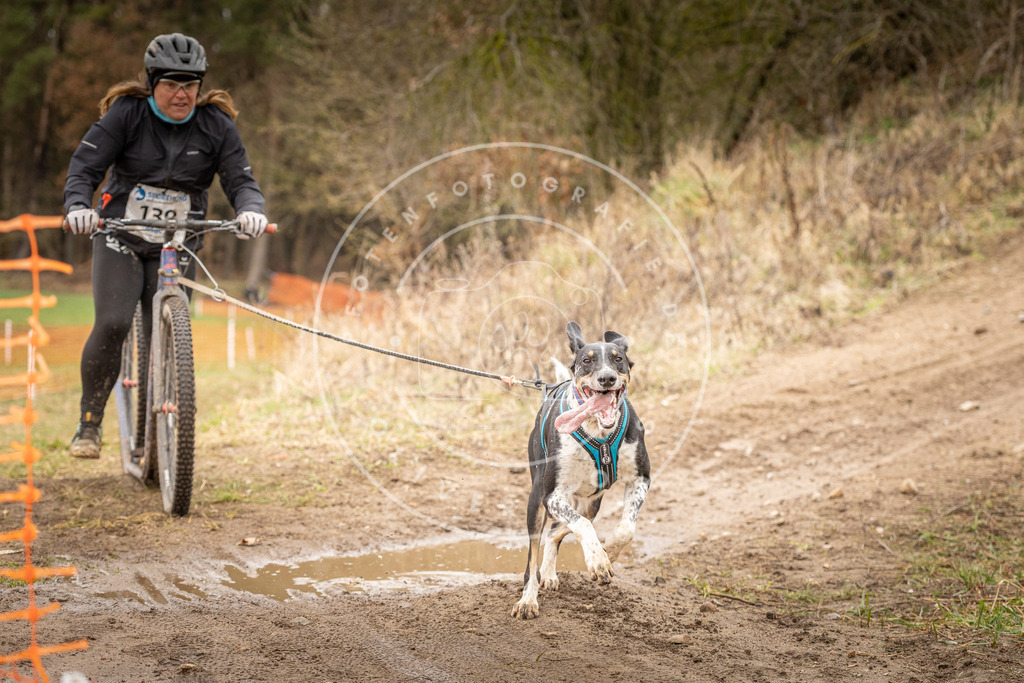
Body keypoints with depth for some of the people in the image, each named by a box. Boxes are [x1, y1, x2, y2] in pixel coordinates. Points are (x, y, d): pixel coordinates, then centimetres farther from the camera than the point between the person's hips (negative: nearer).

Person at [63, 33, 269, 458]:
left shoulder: (216, 124, -4)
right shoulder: (125, 114, -9)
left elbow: (240, 179, -8)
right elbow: (84, 167, -13)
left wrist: (250, 211, -31)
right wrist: (77, 207, -33)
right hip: (120, 237, -2)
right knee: (112, 326, -19)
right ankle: (89, 425, -5)